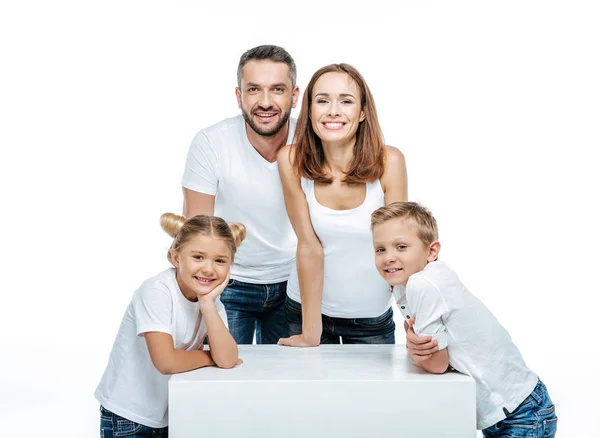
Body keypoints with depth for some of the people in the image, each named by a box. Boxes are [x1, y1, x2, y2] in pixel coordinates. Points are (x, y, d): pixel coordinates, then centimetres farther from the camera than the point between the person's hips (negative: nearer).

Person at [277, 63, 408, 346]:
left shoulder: (388, 162, -18)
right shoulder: (292, 161, -16)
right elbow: (309, 246, -15)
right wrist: (311, 332, -15)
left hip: (373, 315, 0)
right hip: (306, 308, 0)